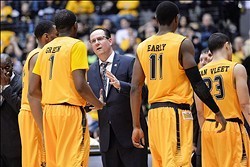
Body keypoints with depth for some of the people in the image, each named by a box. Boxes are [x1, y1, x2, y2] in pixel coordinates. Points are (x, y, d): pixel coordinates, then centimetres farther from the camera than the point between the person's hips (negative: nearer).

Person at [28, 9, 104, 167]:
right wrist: (98, 103, 3)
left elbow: (33, 91, 12)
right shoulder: (77, 45, -5)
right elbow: (80, 86, -15)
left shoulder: (46, 49, 14)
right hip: (70, 111, -7)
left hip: (49, 111, 7)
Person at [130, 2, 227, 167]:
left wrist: (136, 126, 10)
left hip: (154, 113, 6)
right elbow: (197, 83, -10)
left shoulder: (143, 47, 10)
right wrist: (218, 113, -1)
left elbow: (135, 89, 7)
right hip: (177, 112, -6)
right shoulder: (183, 44, -5)